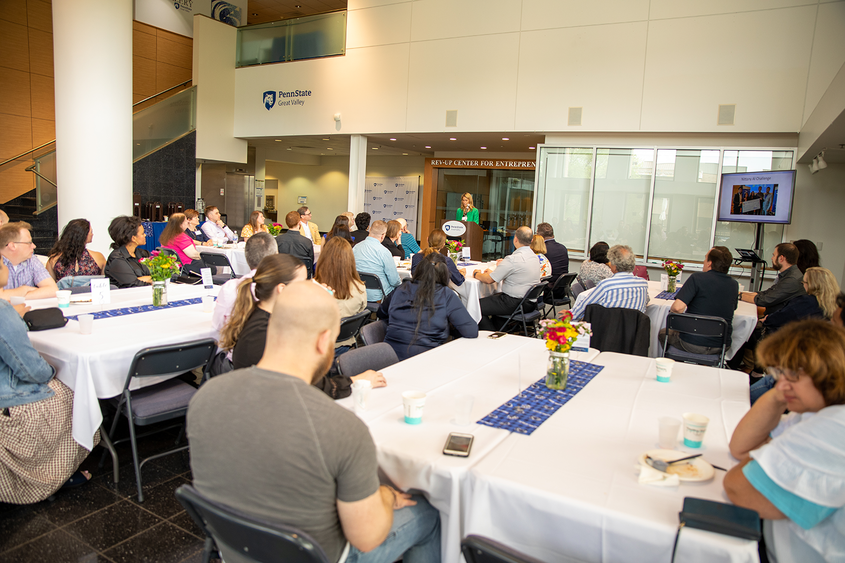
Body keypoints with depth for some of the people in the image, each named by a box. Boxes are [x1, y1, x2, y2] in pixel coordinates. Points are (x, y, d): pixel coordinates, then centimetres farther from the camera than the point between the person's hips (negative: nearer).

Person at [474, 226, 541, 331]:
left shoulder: (513, 259, -22)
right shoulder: (534, 257, 6)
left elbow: (489, 280, -17)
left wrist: (476, 274, 4)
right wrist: (493, 272, 20)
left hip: (514, 304, -10)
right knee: (494, 296, 30)